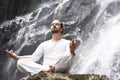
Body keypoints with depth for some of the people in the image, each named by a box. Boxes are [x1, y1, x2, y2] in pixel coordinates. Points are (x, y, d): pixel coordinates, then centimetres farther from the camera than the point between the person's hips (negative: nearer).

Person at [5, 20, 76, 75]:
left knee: (68, 54, -33)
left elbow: (69, 54, -7)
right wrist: (16, 57, 3)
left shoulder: (67, 43, 15)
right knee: (20, 62, -19)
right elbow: (33, 58, 16)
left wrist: (72, 51, -34)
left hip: (60, 70, -3)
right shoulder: (44, 44, 28)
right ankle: (44, 70, -37)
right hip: (44, 69, 4)